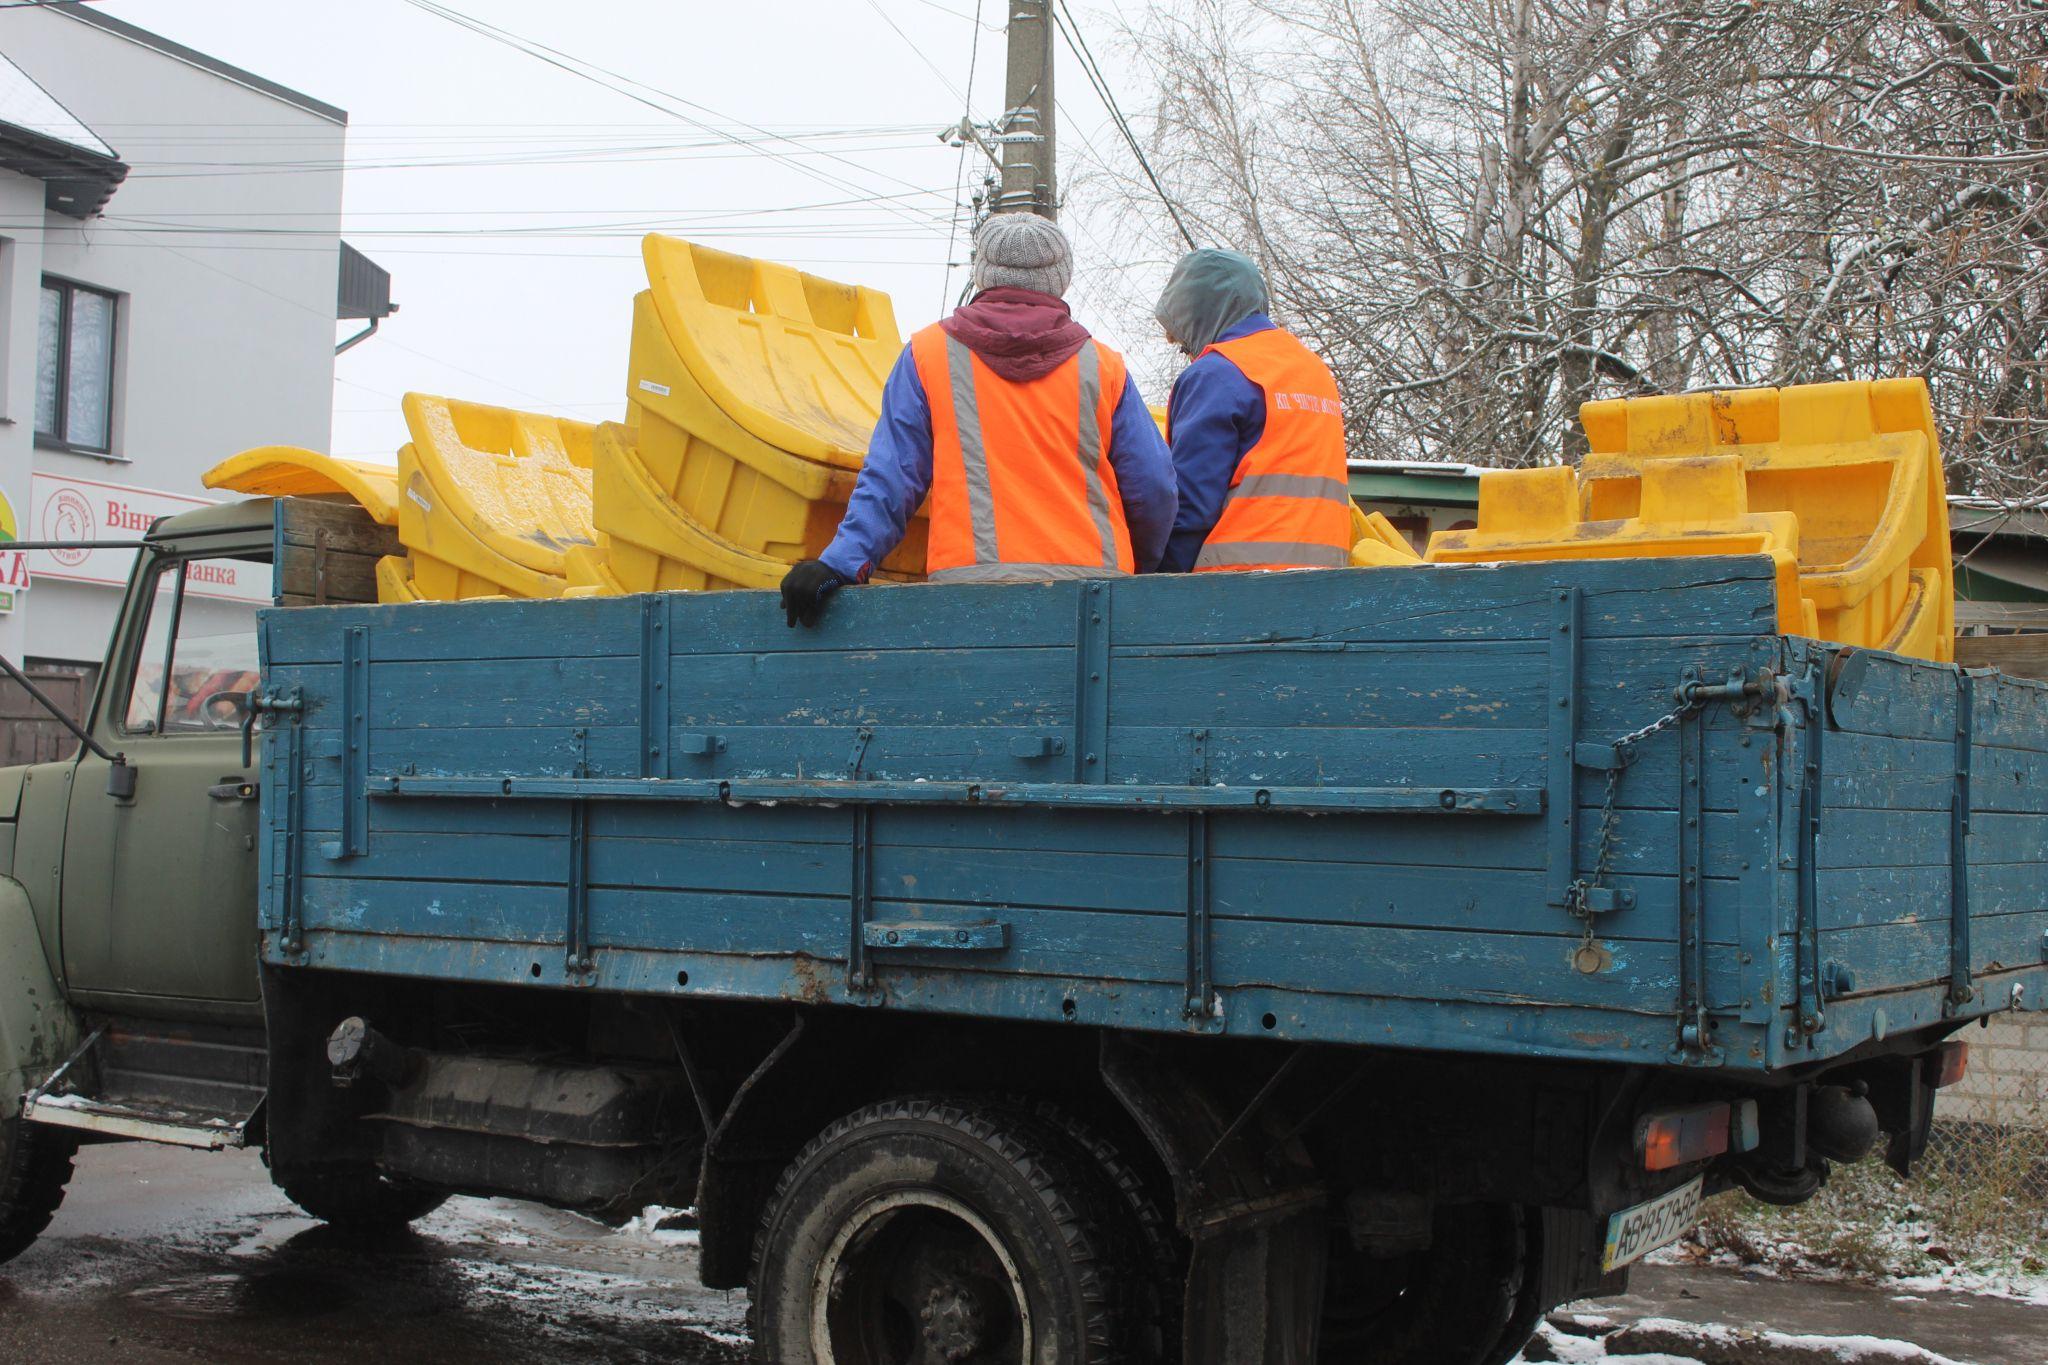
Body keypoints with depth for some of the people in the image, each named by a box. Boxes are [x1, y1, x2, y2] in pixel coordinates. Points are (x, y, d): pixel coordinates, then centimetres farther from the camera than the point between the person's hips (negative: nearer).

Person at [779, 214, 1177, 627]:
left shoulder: (929, 352, 11)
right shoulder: (1101, 364, 12)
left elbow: (891, 476, 3)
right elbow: (1154, 488, 12)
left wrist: (842, 561, 2)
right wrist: (1138, 570, 27)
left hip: (970, 576, -1)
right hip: (1092, 578, 1)